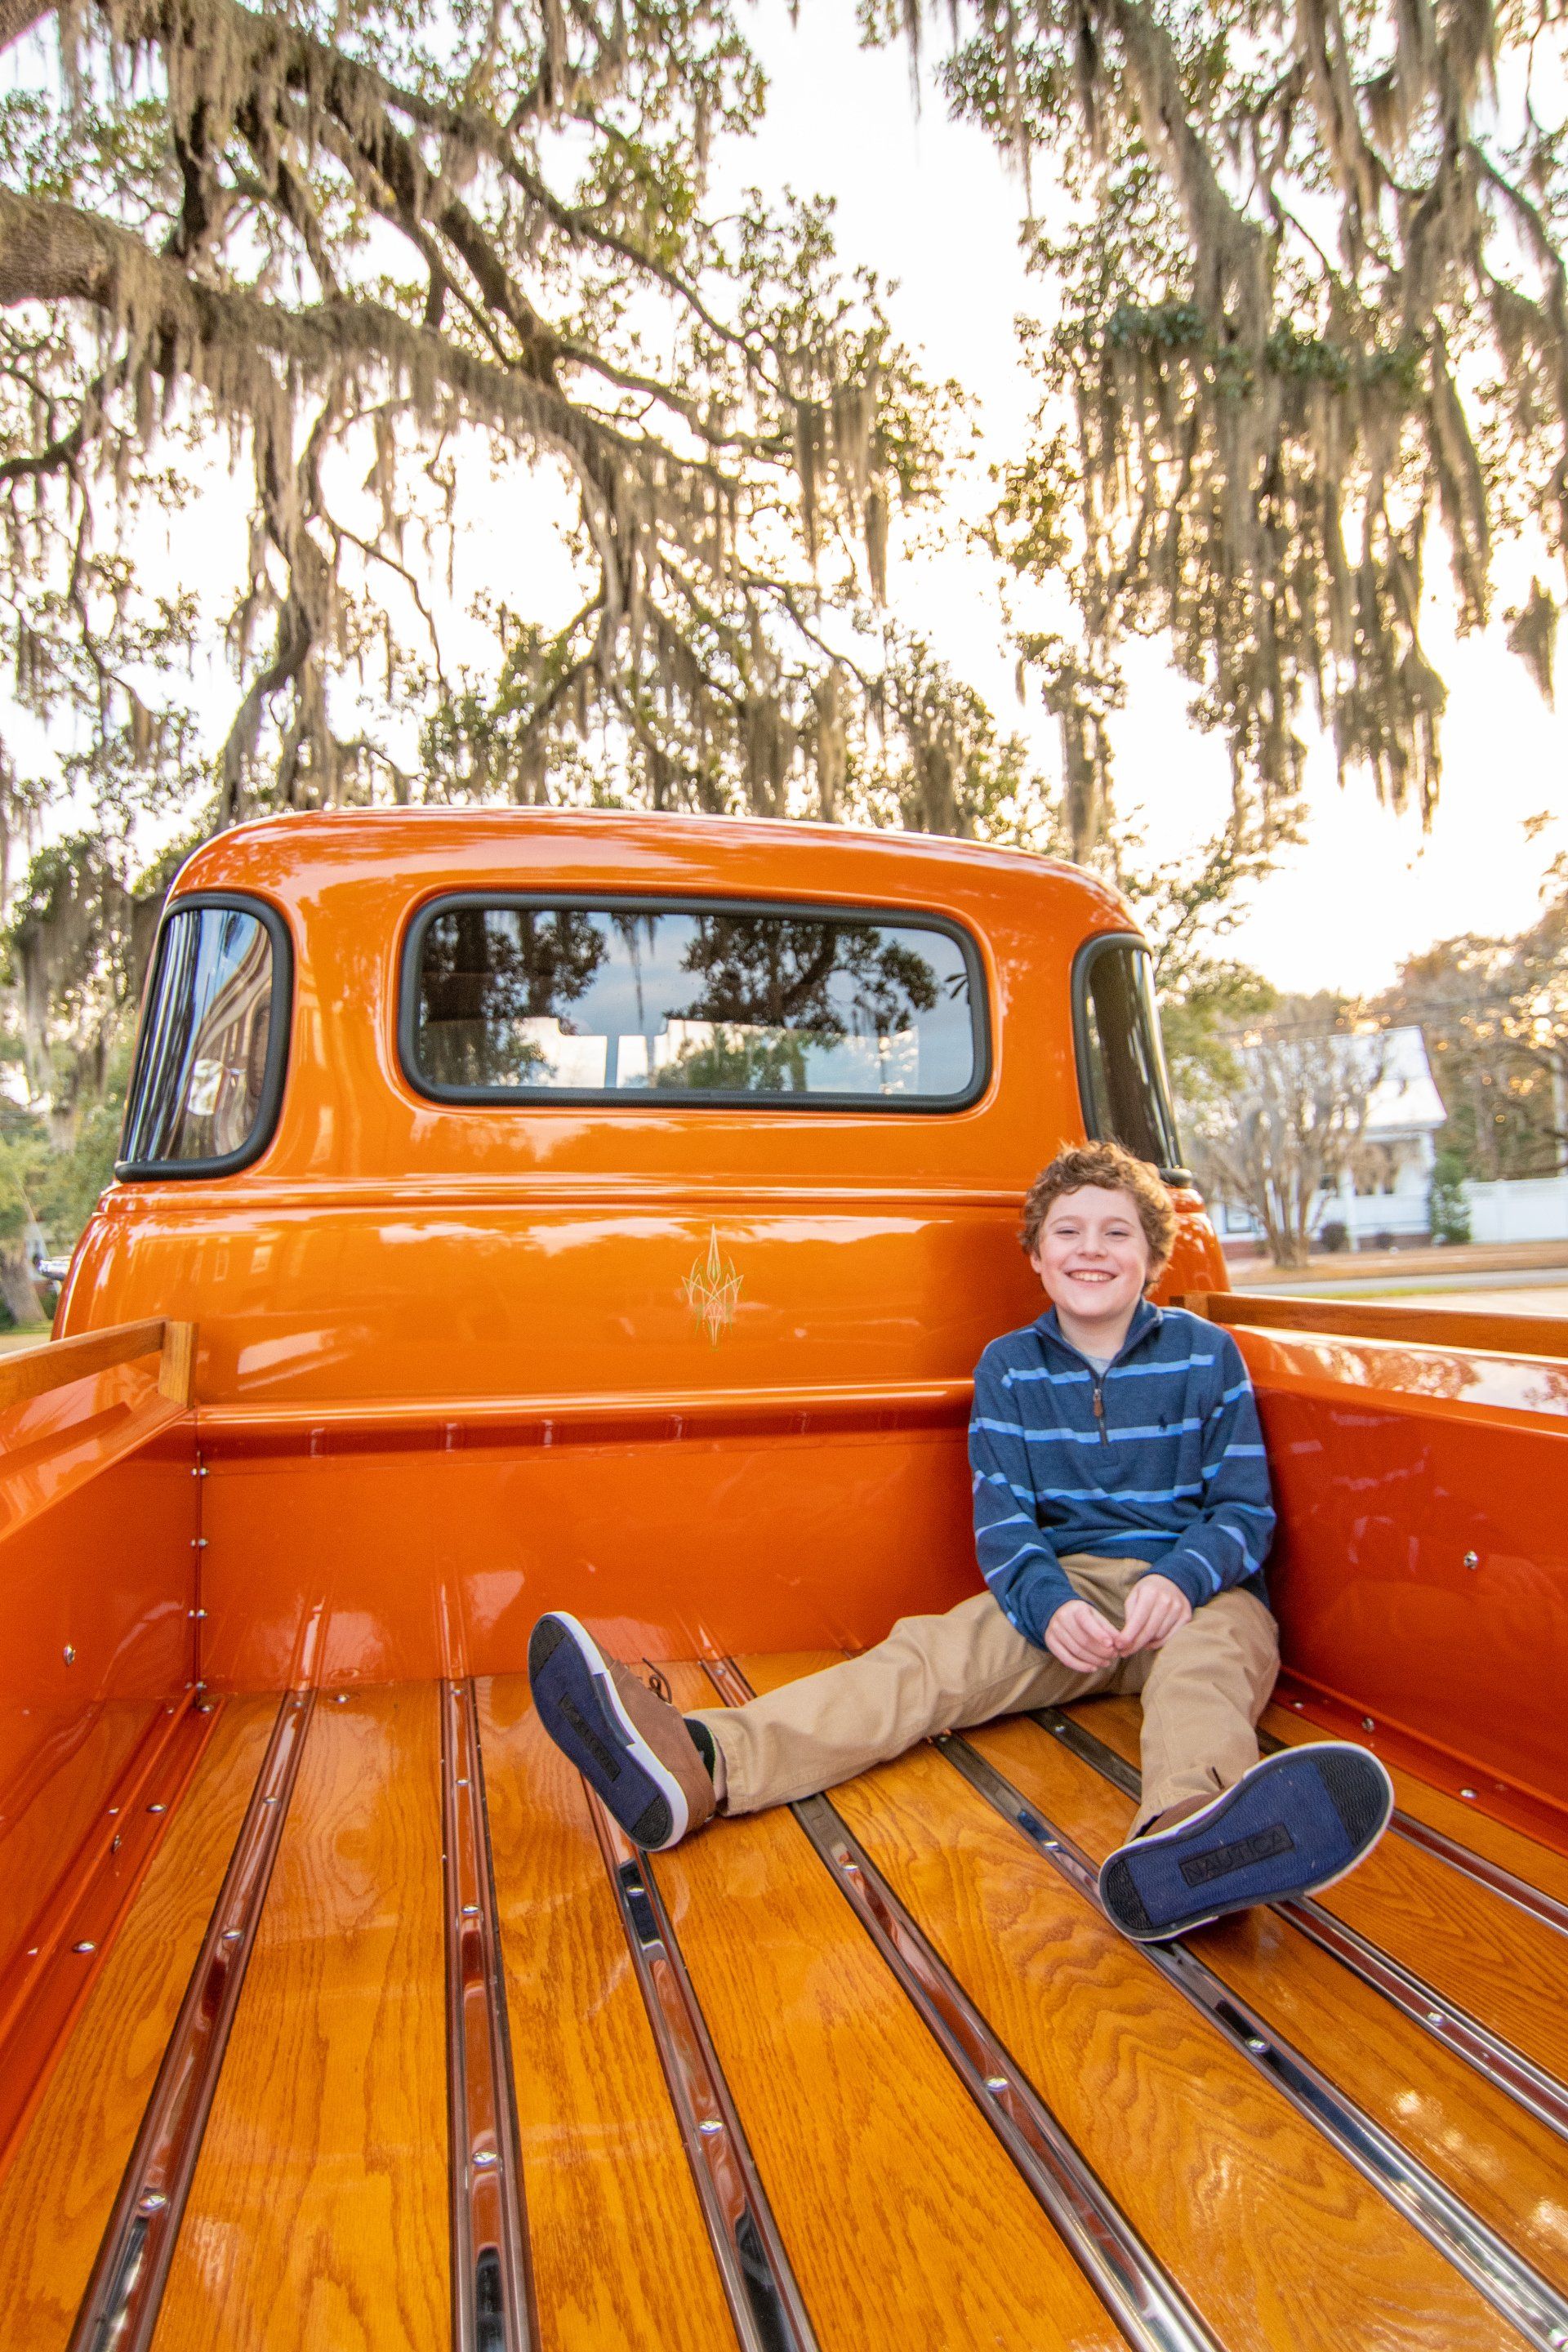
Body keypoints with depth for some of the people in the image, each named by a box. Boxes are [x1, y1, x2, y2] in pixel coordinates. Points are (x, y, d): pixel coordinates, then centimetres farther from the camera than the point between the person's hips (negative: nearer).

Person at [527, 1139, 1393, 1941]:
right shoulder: (1008, 1368, 7)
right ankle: (704, 1763, -49)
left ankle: (1183, 1839, -75)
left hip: (1197, 1589, -1)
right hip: (1065, 1584, 2)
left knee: (1205, 1663, -37)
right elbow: (1003, 1520, 0)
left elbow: (1245, 1508, 2)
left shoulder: (1206, 1355, 4)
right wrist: (1049, 1604, -22)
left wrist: (1180, 1580, -21)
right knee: (932, 1652, -24)